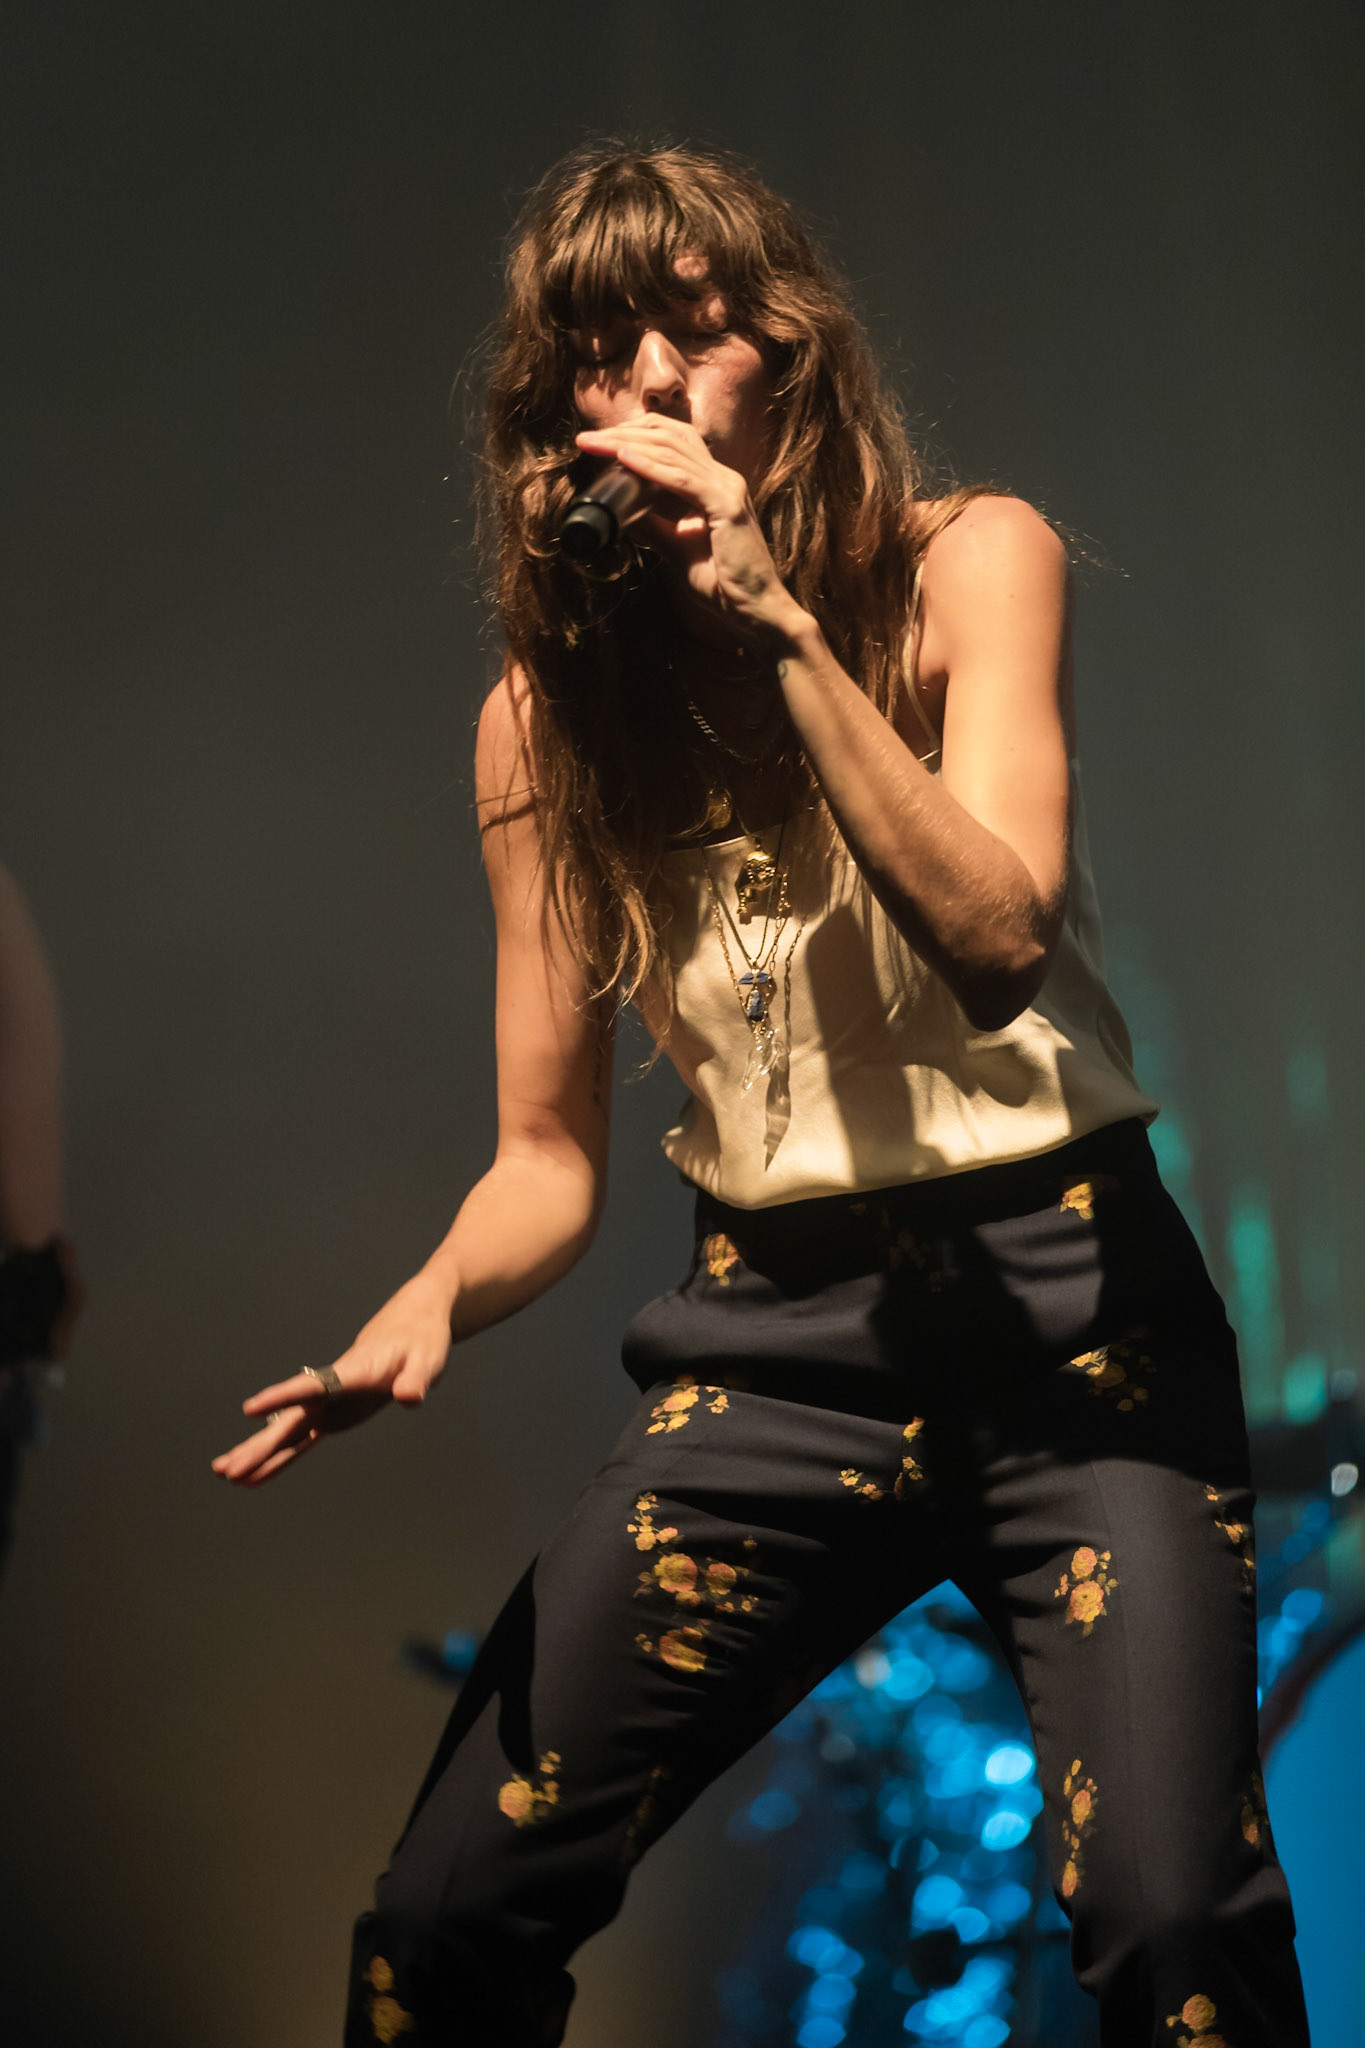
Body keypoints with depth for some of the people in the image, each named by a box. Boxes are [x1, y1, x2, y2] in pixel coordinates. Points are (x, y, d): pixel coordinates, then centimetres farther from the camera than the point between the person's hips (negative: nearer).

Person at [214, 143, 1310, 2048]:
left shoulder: (969, 564, -2)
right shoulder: (544, 713, 5)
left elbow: (998, 942, -17)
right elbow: (548, 1158, 6)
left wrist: (782, 632, -21)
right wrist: (436, 1297, -15)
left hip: (1058, 1300, -3)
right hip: (778, 1341, 3)